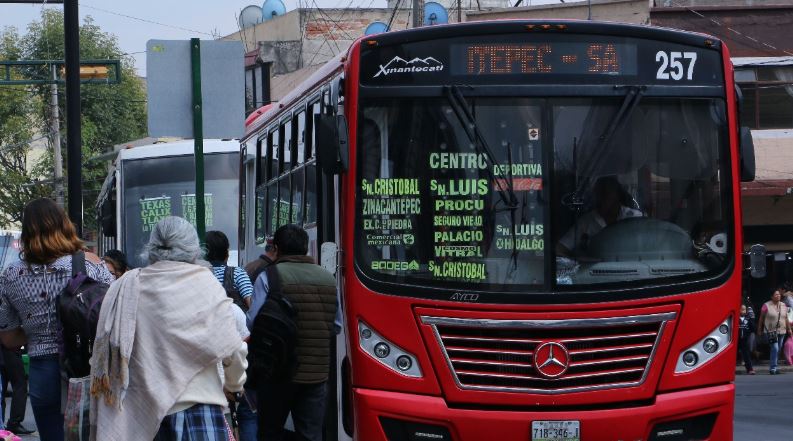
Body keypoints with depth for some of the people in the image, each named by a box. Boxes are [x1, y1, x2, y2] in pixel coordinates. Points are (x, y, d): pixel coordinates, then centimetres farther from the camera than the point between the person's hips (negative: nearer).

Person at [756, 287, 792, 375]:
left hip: (781, 331, 6)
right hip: (771, 331, -6)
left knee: (778, 350, 9)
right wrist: (759, 330, -1)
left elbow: (786, 318, 16)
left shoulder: (783, 305, 9)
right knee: (775, 349, -17)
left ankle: (772, 368, 18)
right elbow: (761, 318, -1)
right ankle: (773, 368, -13)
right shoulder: (766, 306, -7)